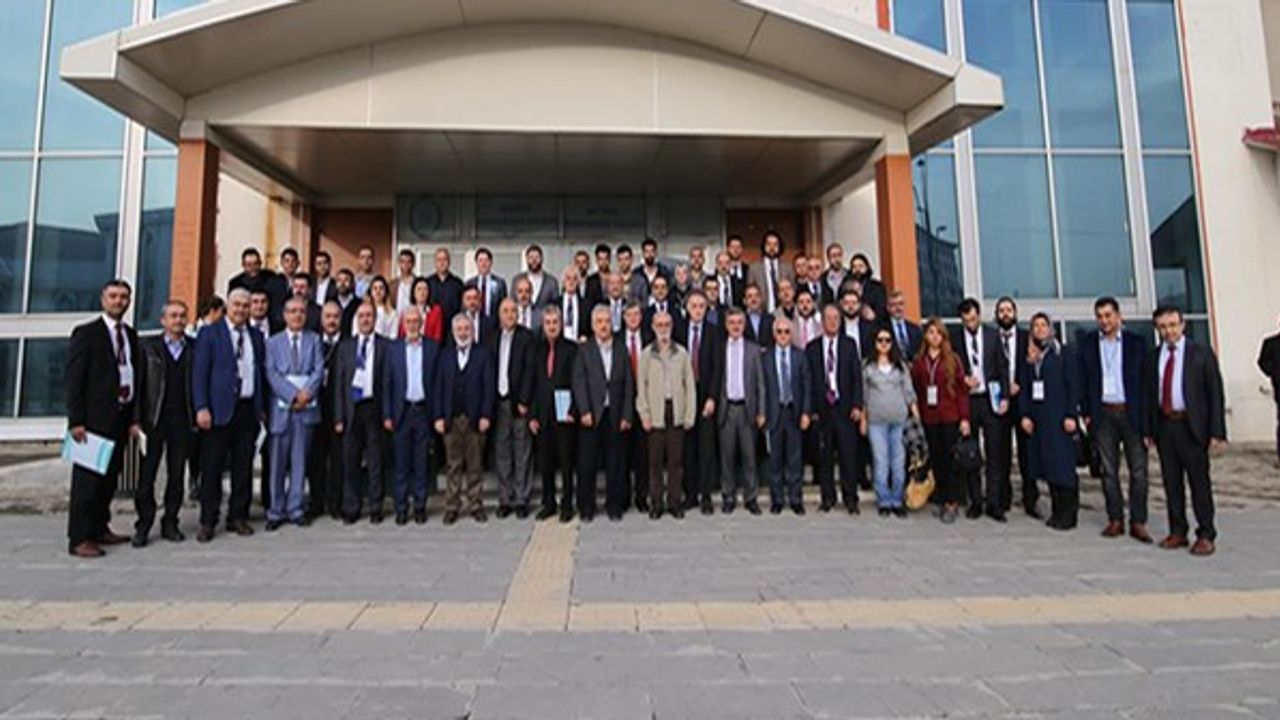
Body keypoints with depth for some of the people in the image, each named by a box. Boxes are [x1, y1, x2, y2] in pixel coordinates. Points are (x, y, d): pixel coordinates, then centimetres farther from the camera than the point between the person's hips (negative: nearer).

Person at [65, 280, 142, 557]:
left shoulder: (131, 335, 13)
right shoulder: (86, 333, -3)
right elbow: (74, 379, -7)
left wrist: (135, 417, 6)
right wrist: (76, 421, -13)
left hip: (122, 418, 6)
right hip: (95, 419, -6)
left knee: (110, 477, 12)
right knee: (87, 477, -2)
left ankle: (99, 528, 22)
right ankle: (79, 538, 4)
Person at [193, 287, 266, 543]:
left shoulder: (256, 336, 13)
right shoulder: (209, 333, 1)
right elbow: (199, 373, -4)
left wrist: (262, 407, 8)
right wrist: (201, 408, -11)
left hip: (248, 409, 4)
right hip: (219, 410, -4)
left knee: (243, 468, 8)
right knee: (212, 468, 1)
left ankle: (238, 517, 19)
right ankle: (207, 522, 10)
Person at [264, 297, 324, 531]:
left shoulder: (314, 340, 11)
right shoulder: (273, 342, 9)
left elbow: (319, 370, 1)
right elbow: (272, 374, -1)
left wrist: (307, 393, -14)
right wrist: (293, 395, -13)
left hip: (307, 407, 1)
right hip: (282, 407, 0)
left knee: (300, 460, 5)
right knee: (278, 461, 3)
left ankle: (295, 508, 13)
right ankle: (276, 510, 11)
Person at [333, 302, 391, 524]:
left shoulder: (385, 346, 1)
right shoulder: (345, 346, 9)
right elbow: (338, 383, 7)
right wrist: (339, 416, 0)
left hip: (374, 408, -2)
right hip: (352, 408, 2)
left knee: (375, 461, 5)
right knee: (350, 461, 6)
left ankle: (376, 509, 15)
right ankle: (351, 509, 16)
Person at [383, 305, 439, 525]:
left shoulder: (432, 347, 4)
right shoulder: (394, 348, 6)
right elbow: (387, 383, 5)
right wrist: (387, 415, -1)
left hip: (424, 410, 0)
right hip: (402, 410, 1)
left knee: (422, 462, 5)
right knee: (402, 462, 4)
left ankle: (420, 506, 14)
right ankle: (401, 507, 13)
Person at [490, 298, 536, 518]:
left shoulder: (527, 336, -1)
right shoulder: (492, 338, 12)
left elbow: (530, 370, -7)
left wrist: (524, 401, -12)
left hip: (519, 401, -4)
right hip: (498, 401, 4)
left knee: (522, 454, 2)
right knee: (501, 453, 8)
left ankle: (521, 499, 9)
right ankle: (505, 499, 16)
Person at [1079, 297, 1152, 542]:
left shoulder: (1136, 343, 1)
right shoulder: (1088, 344, 6)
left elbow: (1145, 380, 0)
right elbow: (1083, 381, 6)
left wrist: (1146, 417, -6)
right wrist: (1086, 413, 0)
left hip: (1131, 412, -1)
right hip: (1103, 414, 1)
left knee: (1138, 469, 0)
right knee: (1109, 470, 6)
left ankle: (1138, 522, 9)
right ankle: (1115, 520, 15)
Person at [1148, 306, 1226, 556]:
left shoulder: (1202, 353, -2)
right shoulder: (1154, 356, 8)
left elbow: (1215, 393, -4)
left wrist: (1217, 432, -10)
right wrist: (1149, 430, 6)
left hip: (1192, 425, -4)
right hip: (1164, 425, 4)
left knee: (1199, 481, 2)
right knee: (1171, 482, 10)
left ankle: (1206, 535, 13)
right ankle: (1177, 532, 21)